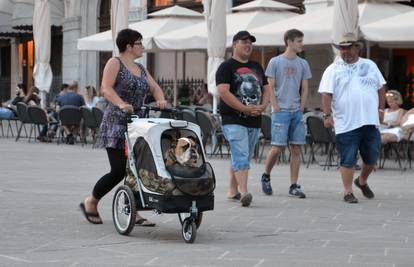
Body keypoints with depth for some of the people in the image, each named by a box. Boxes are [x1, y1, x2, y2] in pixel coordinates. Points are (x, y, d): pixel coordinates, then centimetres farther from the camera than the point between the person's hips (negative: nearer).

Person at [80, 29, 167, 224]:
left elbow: (154, 87, 13)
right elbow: (106, 88, -16)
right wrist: (121, 104, -33)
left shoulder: (140, 69, 19)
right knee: (119, 170, -10)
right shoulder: (115, 63, -4)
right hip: (117, 122, -7)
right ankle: (91, 202, 9)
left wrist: (160, 100, -10)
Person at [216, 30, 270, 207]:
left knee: (244, 157, 13)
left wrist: (262, 106, -3)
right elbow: (223, 92, -15)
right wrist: (246, 109, -19)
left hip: (254, 121, 7)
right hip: (234, 120, -7)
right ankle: (243, 192, -25)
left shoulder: (257, 68, 18)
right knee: (241, 156, -17)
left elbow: (266, 89, 19)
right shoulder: (226, 67, -4)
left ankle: (232, 191, 24)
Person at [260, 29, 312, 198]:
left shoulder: (303, 64, 10)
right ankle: (266, 176, 17)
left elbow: (304, 89, 13)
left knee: (296, 149, 1)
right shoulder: (275, 62, -1)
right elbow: (270, 88, -2)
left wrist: (301, 109, 4)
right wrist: (276, 109, -9)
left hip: (297, 112, 4)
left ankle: (294, 187, 5)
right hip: (280, 112, -4)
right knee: (277, 148, -7)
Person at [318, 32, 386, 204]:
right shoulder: (333, 70, 0)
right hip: (346, 124, -4)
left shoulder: (370, 66, 11)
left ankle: (362, 181, 37)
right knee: (348, 160, -2)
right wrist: (327, 115, -15)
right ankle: (348, 192, 8)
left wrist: (381, 109, 10)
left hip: (370, 121, 4)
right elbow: (326, 94, -7)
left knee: (372, 157, 12)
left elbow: (381, 88, 17)